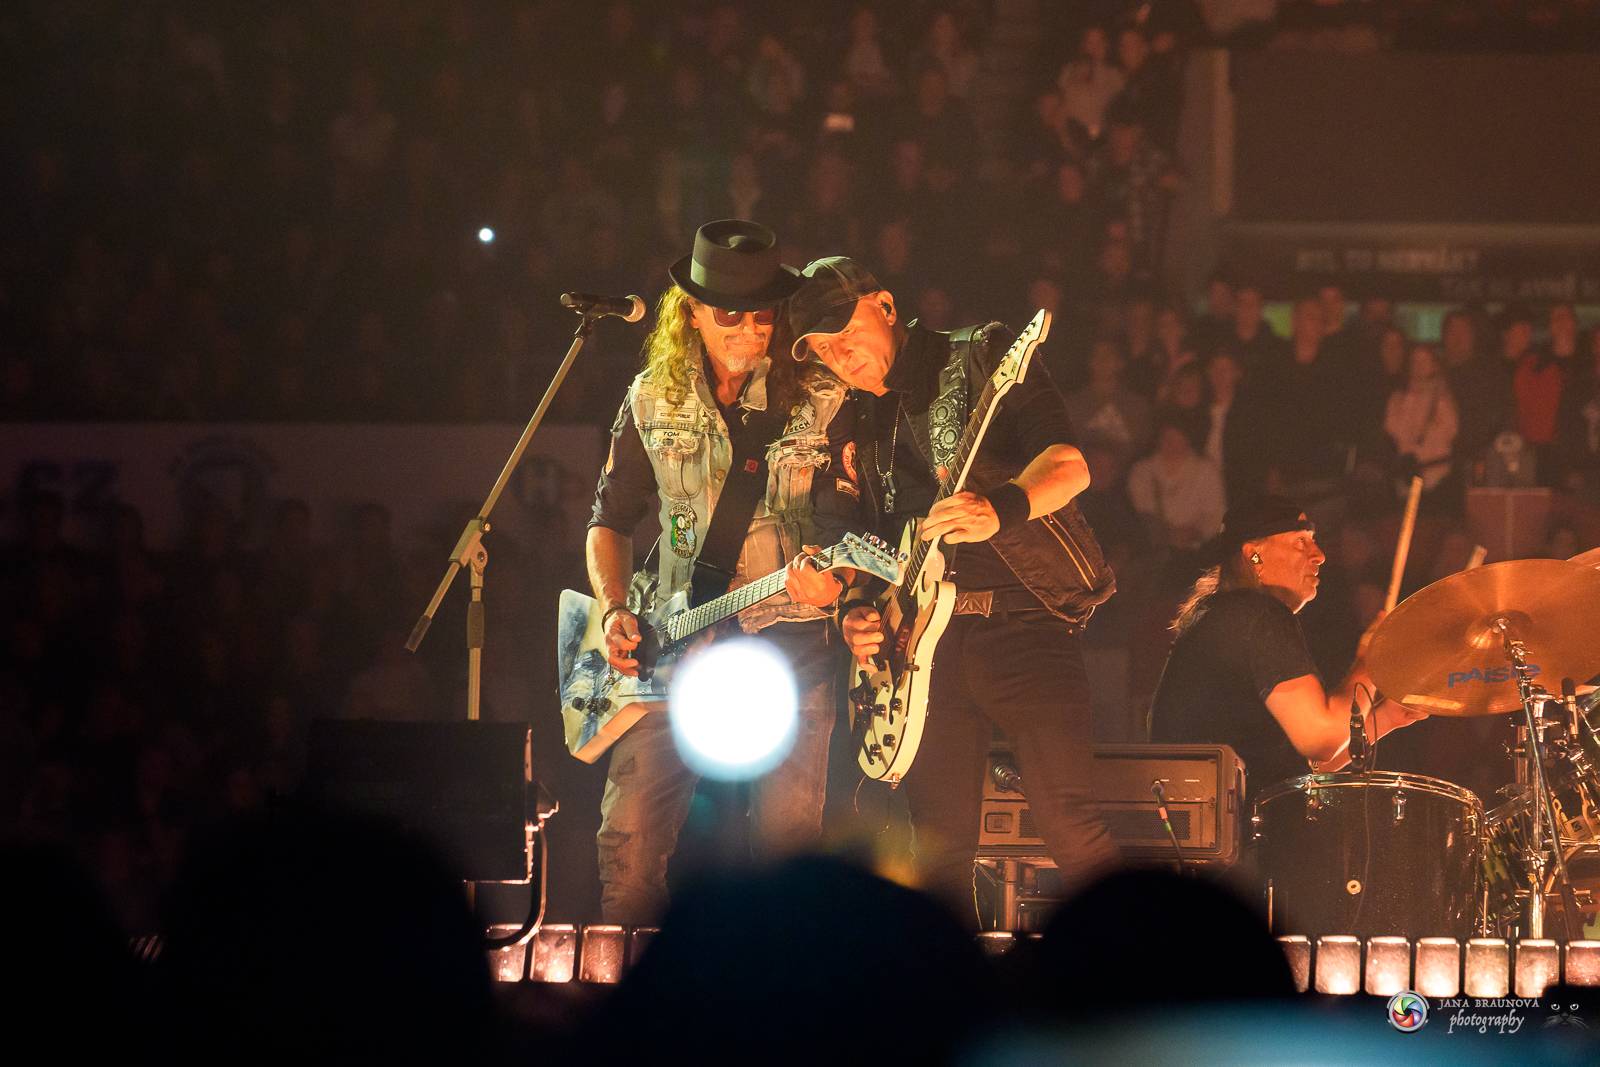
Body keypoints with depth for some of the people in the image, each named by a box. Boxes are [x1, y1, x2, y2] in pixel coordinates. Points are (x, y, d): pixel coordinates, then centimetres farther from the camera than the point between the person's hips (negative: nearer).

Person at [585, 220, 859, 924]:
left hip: (790, 641, -2)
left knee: (788, 833, -9)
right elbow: (610, 519, 18)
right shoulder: (652, 400, 9)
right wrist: (615, 612, 2)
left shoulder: (819, 399, 1)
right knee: (631, 834, -8)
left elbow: (844, 517, -4)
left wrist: (828, 572, -27)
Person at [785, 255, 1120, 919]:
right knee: (941, 846, 3)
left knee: (1068, 825, -16)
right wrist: (857, 610, 6)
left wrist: (1001, 510, -31)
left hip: (1021, 620, -6)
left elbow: (1068, 465, -11)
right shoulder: (862, 421, 19)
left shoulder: (981, 359, 0)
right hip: (926, 641, 6)